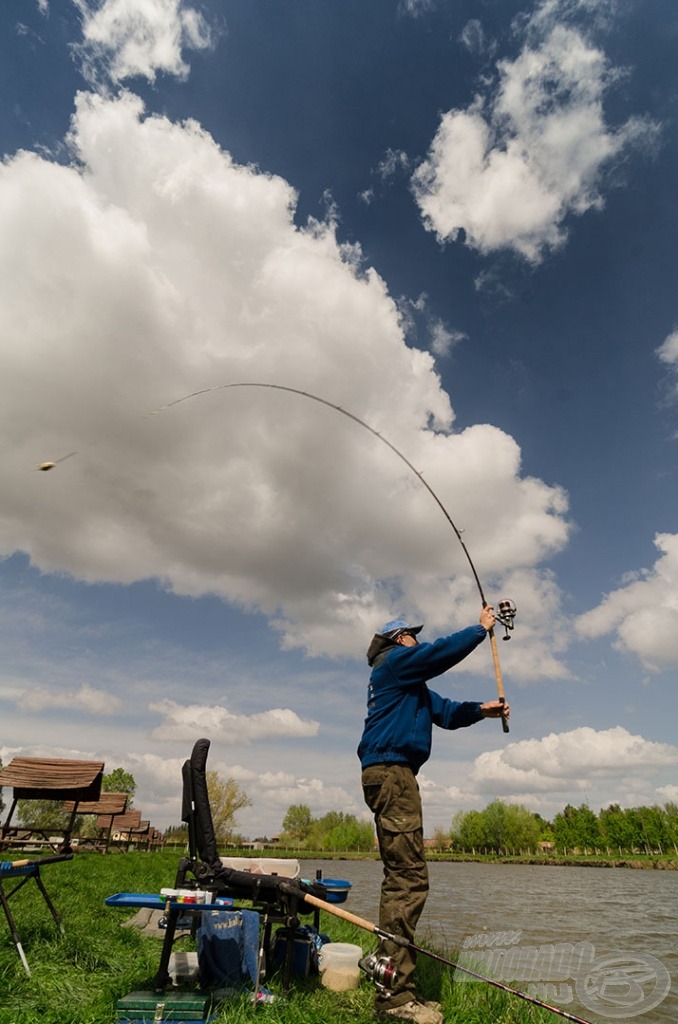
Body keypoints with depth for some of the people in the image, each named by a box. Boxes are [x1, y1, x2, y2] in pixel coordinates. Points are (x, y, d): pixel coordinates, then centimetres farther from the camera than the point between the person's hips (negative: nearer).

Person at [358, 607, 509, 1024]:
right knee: (409, 877, -12)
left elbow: (445, 712, 22)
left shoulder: (411, 684, 27)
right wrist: (481, 628, 5)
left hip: (391, 775, 10)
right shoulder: (395, 661, -2)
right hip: (391, 772, -10)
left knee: (401, 878, 10)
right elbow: (445, 651, -9)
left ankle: (389, 980, 15)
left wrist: (480, 709, 6)